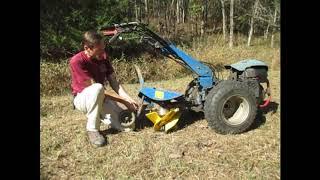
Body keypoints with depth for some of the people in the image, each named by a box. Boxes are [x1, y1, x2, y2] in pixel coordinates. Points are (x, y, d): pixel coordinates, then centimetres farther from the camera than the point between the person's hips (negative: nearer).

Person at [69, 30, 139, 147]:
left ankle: (101, 114, 14)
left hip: (100, 98, 5)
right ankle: (92, 129, -22)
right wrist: (123, 101, -26)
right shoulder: (77, 61, -26)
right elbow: (95, 88, -27)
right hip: (83, 98, -5)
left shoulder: (103, 57, -7)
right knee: (97, 88, -41)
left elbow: (114, 82, -5)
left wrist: (129, 99, -19)